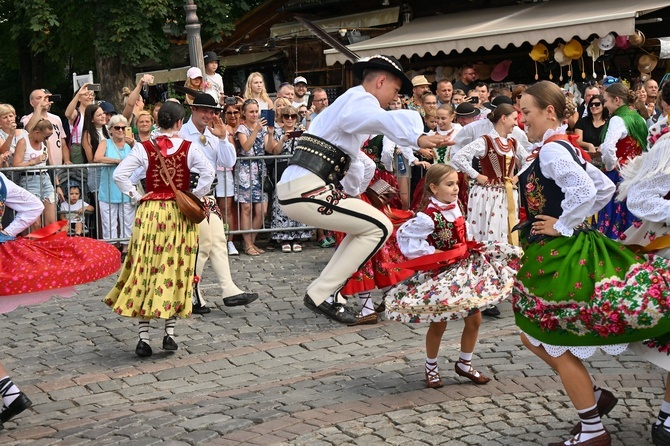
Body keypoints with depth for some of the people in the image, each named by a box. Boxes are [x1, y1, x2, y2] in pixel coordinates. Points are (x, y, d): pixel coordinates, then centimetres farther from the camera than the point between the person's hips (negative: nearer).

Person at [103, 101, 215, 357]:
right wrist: (194, 197, -1)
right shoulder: (188, 148, -3)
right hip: (180, 214, 0)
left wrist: (135, 196, 1)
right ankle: (170, 333, 7)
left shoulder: (144, 148, -3)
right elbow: (208, 174, -11)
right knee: (175, 270, 8)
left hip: (150, 213, 0)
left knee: (144, 271, 6)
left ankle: (143, 337, 4)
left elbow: (119, 174, -9)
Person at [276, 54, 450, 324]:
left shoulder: (350, 102, 27)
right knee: (380, 228, -5)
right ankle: (320, 295, -3)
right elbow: (388, 120, -31)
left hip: (292, 188, 10)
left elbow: (352, 160, 44)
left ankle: (327, 292, 18)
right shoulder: (360, 100, -5)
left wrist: (354, 194, 56)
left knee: (364, 226, 20)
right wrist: (418, 138, -49)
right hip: (305, 190, -10)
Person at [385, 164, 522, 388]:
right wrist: (430, 254, -19)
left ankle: (464, 364, 27)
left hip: (466, 267, 7)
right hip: (442, 274, -7)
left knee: (474, 319, 10)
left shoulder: (455, 205, 0)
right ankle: (431, 367, 26)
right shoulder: (429, 216, -23)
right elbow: (404, 236, -23)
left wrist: (466, 250, 7)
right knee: (439, 324, 5)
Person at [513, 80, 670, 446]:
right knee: (533, 337, 19)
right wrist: (576, 220, 12)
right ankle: (594, 396, 26)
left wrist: (563, 226, -20)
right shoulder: (563, 148, 12)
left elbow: (584, 191, -32)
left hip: (558, 255, -10)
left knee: (559, 347, 1)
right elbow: (605, 187, 18)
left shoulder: (550, 150, -18)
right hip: (550, 255, 10)